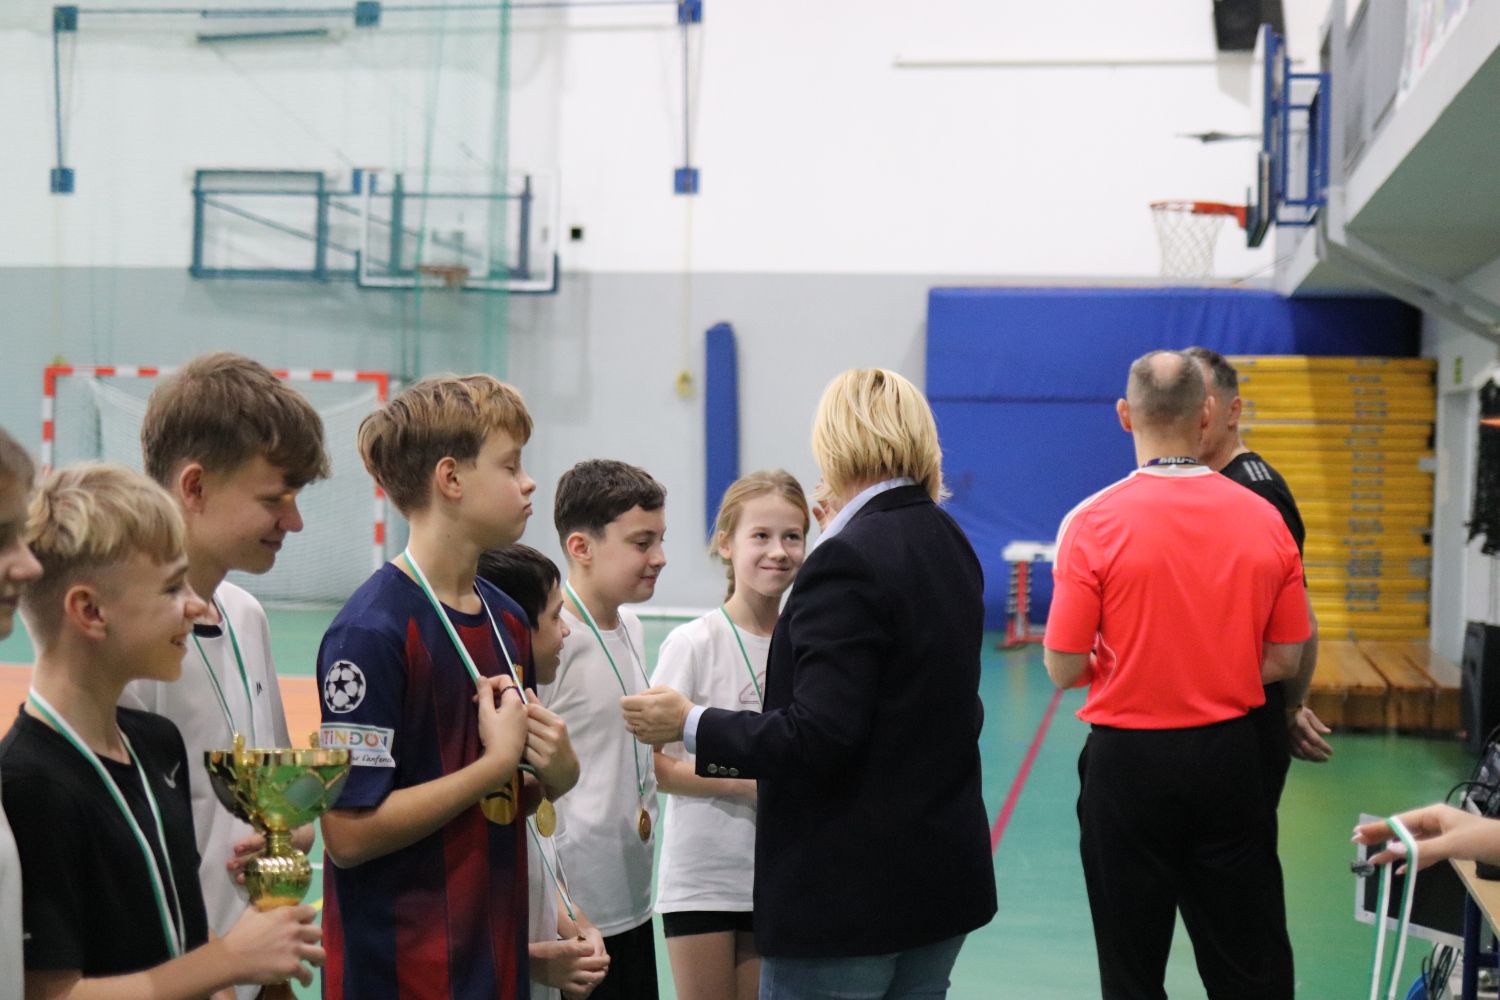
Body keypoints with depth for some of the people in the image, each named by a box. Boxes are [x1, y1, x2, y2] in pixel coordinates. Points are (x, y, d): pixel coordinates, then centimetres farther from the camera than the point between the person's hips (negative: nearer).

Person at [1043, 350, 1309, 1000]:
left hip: (1129, 758, -3)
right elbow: (1284, 660, 2)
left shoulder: (1093, 523, -14)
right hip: (1230, 756, 3)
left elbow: (1064, 669, -11)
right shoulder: (1264, 519, -4)